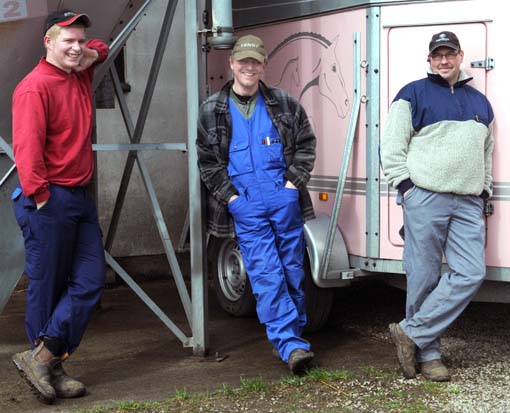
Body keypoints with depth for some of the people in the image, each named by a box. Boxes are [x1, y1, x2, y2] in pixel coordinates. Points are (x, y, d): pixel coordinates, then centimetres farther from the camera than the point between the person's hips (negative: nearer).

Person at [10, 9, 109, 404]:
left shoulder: (80, 76, 14)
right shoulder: (35, 87, -12)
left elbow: (100, 47, 35)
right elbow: (27, 149, -17)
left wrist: (93, 53, 13)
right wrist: (40, 196, -19)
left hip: (81, 197, 8)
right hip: (50, 201, -8)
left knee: (90, 281, 2)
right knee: (47, 287, 0)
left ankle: (44, 358, 7)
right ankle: (45, 363, 11)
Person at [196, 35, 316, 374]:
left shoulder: (283, 104, 8)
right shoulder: (213, 111, 5)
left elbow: (306, 143, 13)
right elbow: (206, 159, 6)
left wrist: (295, 180, 1)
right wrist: (229, 194, -3)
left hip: (284, 197, 2)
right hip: (245, 204, -2)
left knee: (293, 270, 8)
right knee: (266, 275, -9)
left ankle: (294, 333, 23)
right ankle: (291, 345, -12)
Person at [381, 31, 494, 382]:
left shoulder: (479, 102, 21)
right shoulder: (414, 94, 4)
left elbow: (487, 154, 27)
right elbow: (392, 146, -1)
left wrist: (484, 192, 19)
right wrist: (405, 185, -9)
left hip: (469, 204, 5)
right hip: (425, 199, -5)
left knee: (471, 274, -8)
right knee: (424, 279, -3)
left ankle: (412, 333, -1)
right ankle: (427, 353, 8)